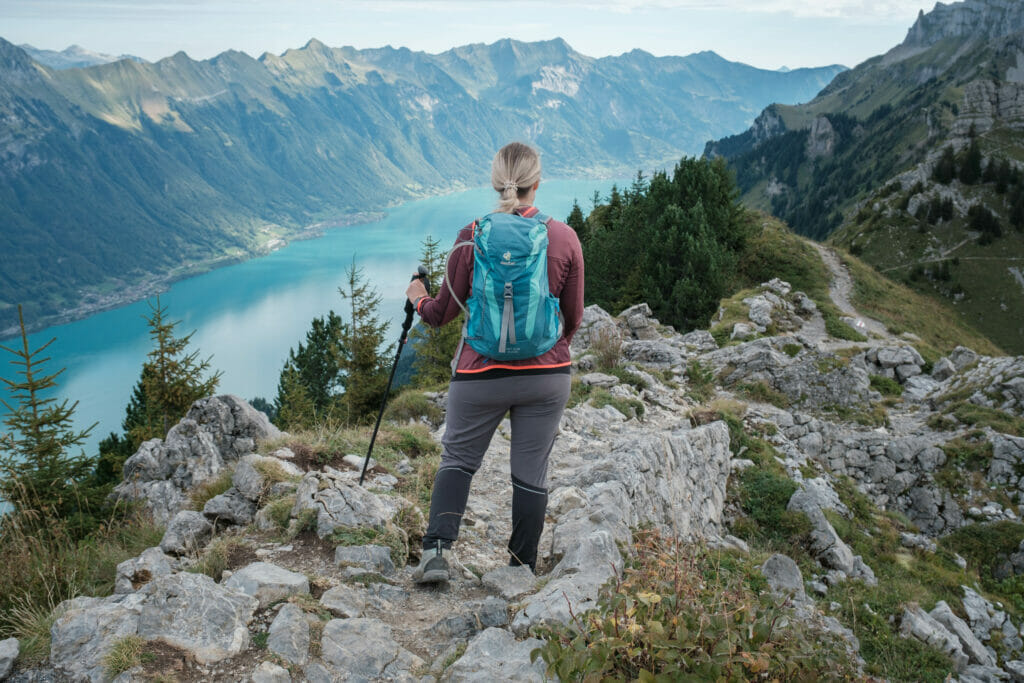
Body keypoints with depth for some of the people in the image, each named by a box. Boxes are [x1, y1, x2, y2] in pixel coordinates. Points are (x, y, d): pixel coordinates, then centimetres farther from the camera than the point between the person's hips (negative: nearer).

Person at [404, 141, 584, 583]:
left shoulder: (472, 237, -9)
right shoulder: (565, 238, -5)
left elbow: (443, 312, -1)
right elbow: (574, 318, 4)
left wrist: (418, 299, 21)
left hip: (482, 372, -1)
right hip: (548, 375, 1)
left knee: (457, 459, 16)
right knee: (531, 474, 11)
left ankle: (437, 550, 1)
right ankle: (523, 571, 21)